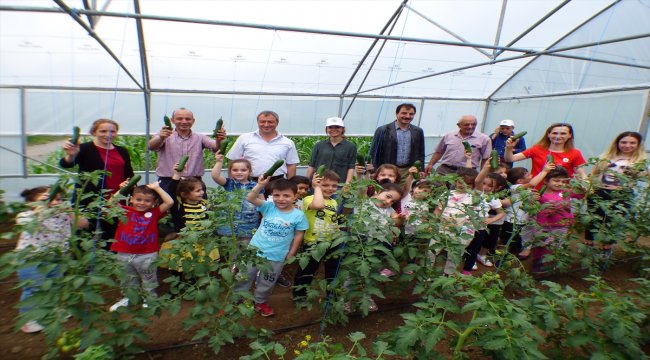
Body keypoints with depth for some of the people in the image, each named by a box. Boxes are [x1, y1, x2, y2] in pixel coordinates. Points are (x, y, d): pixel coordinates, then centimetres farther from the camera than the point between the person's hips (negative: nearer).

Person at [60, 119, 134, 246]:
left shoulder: (122, 151, 14)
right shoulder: (85, 149, -3)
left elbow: (129, 174, 19)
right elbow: (65, 164, -17)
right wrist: (70, 155, -38)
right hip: (89, 201, -4)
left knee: (112, 239, 8)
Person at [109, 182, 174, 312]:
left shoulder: (154, 213, -4)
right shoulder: (125, 211, 2)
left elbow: (169, 202, -13)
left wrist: (157, 188, -10)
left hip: (147, 255, -3)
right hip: (124, 254, 3)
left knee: (149, 281, 11)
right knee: (127, 280, 23)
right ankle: (126, 298, 43)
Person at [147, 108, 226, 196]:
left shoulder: (200, 138, 9)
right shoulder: (165, 136, 5)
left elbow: (216, 148, -8)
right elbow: (152, 146, -15)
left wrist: (219, 140, -33)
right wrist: (161, 138, -38)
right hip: (168, 183, -1)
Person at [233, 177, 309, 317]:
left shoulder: (299, 215, -14)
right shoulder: (268, 207, -10)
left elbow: (299, 236, -6)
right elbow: (250, 198, -19)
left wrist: (290, 255, -4)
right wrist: (260, 185, -32)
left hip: (276, 258, -1)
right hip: (254, 251, 1)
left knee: (266, 283, 21)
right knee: (243, 278, 16)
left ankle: (260, 302, 45)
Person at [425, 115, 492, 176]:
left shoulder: (484, 139, 1)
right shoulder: (448, 136, 9)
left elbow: (485, 159, 2)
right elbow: (439, 152, 16)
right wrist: (430, 164, 10)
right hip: (444, 170, 3)